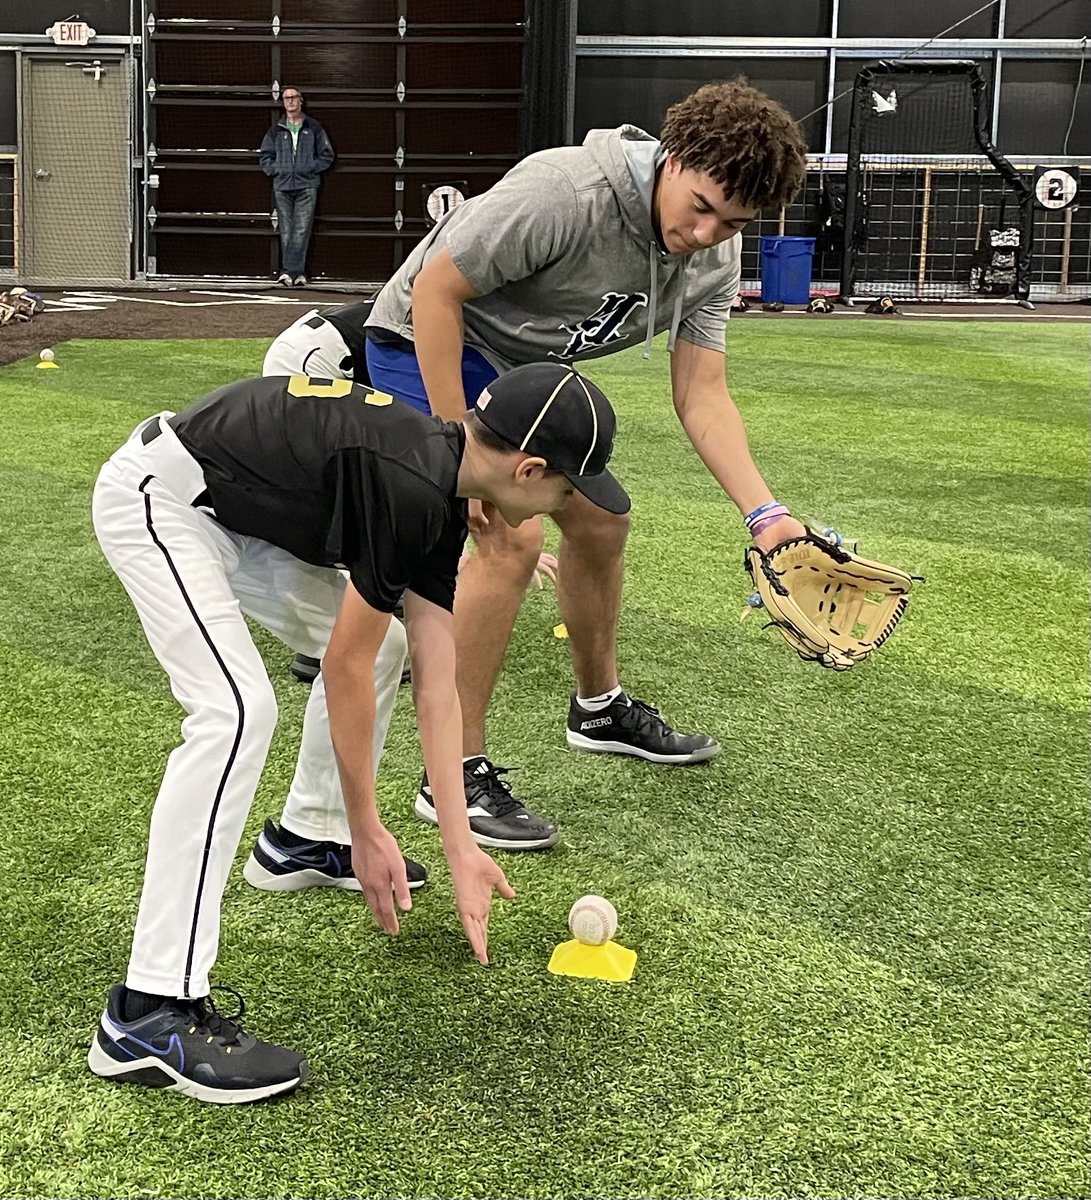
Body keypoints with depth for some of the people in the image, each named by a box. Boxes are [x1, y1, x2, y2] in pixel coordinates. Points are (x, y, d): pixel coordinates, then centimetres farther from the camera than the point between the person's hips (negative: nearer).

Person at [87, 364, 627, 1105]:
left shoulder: (442, 499, 1)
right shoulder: (407, 490, -27)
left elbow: (437, 684, 2)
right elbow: (344, 669, -21)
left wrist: (462, 850, 0)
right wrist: (368, 833, -11)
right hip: (156, 495, -10)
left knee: (382, 642, 14)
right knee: (239, 710, -24)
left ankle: (307, 839, 33)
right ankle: (149, 1014, -23)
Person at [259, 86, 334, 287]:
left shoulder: (313, 127, 8)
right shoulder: (276, 129, 13)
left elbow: (327, 155, 9)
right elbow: (265, 156, 18)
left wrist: (311, 168, -3)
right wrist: (275, 170, 2)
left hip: (307, 186, -2)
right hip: (282, 186, 2)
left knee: (302, 230, -10)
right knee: (286, 231, -1)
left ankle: (290, 270, -11)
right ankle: (296, 271, 1)